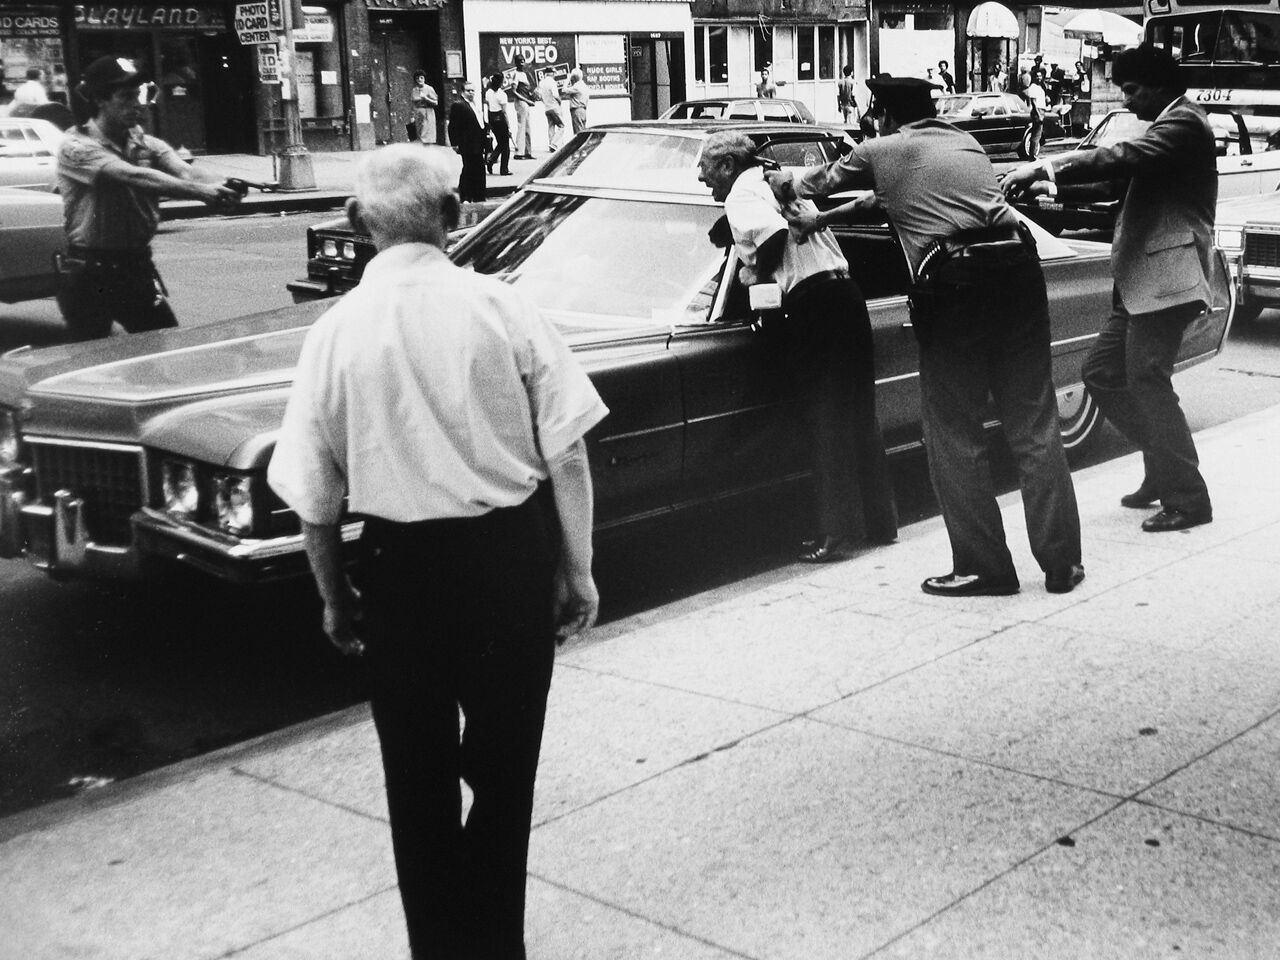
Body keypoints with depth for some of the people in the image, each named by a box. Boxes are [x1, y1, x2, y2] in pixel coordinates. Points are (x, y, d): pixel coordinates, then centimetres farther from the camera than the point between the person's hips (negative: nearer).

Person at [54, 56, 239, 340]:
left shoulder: (148, 146, 5)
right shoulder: (76, 147, -12)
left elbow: (184, 172, -14)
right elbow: (132, 177, -27)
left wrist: (214, 188, -39)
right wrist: (201, 191, -40)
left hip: (138, 267, 5)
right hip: (89, 274, -4)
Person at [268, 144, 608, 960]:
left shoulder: (338, 330, -7)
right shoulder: (502, 307, -9)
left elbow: (314, 498, -2)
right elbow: (568, 453, -9)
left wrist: (336, 600, 11)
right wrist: (580, 572, 1)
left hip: (402, 565, 0)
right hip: (513, 552, 0)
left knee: (418, 773, 17)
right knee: (504, 762, 17)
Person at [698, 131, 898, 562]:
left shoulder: (742, 194, -4)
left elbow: (775, 234, -22)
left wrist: (758, 273, -6)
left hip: (813, 304, -9)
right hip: (846, 294, 9)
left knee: (828, 420, -6)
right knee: (857, 417, 14)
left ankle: (834, 530, -4)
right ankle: (880, 520, 20)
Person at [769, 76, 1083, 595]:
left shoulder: (880, 152, 11)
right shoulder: (965, 142, 25)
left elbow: (820, 181, 29)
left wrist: (785, 177, 50)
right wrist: (879, 199, 57)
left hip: (955, 285, -5)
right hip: (1018, 268, 5)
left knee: (955, 436, 6)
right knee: (1035, 424, 8)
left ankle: (983, 566, 7)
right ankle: (1062, 562, 9)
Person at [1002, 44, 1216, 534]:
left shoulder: (1184, 123, -11)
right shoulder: (1166, 126, 21)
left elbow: (1122, 158, -26)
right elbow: (1119, 177, 19)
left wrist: (1044, 167, -27)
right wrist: (1054, 185, 6)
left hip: (1166, 277, -10)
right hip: (1138, 280, 10)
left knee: (1147, 382, -9)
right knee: (1102, 373, 12)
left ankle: (1187, 499, 0)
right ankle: (1162, 469, 22)